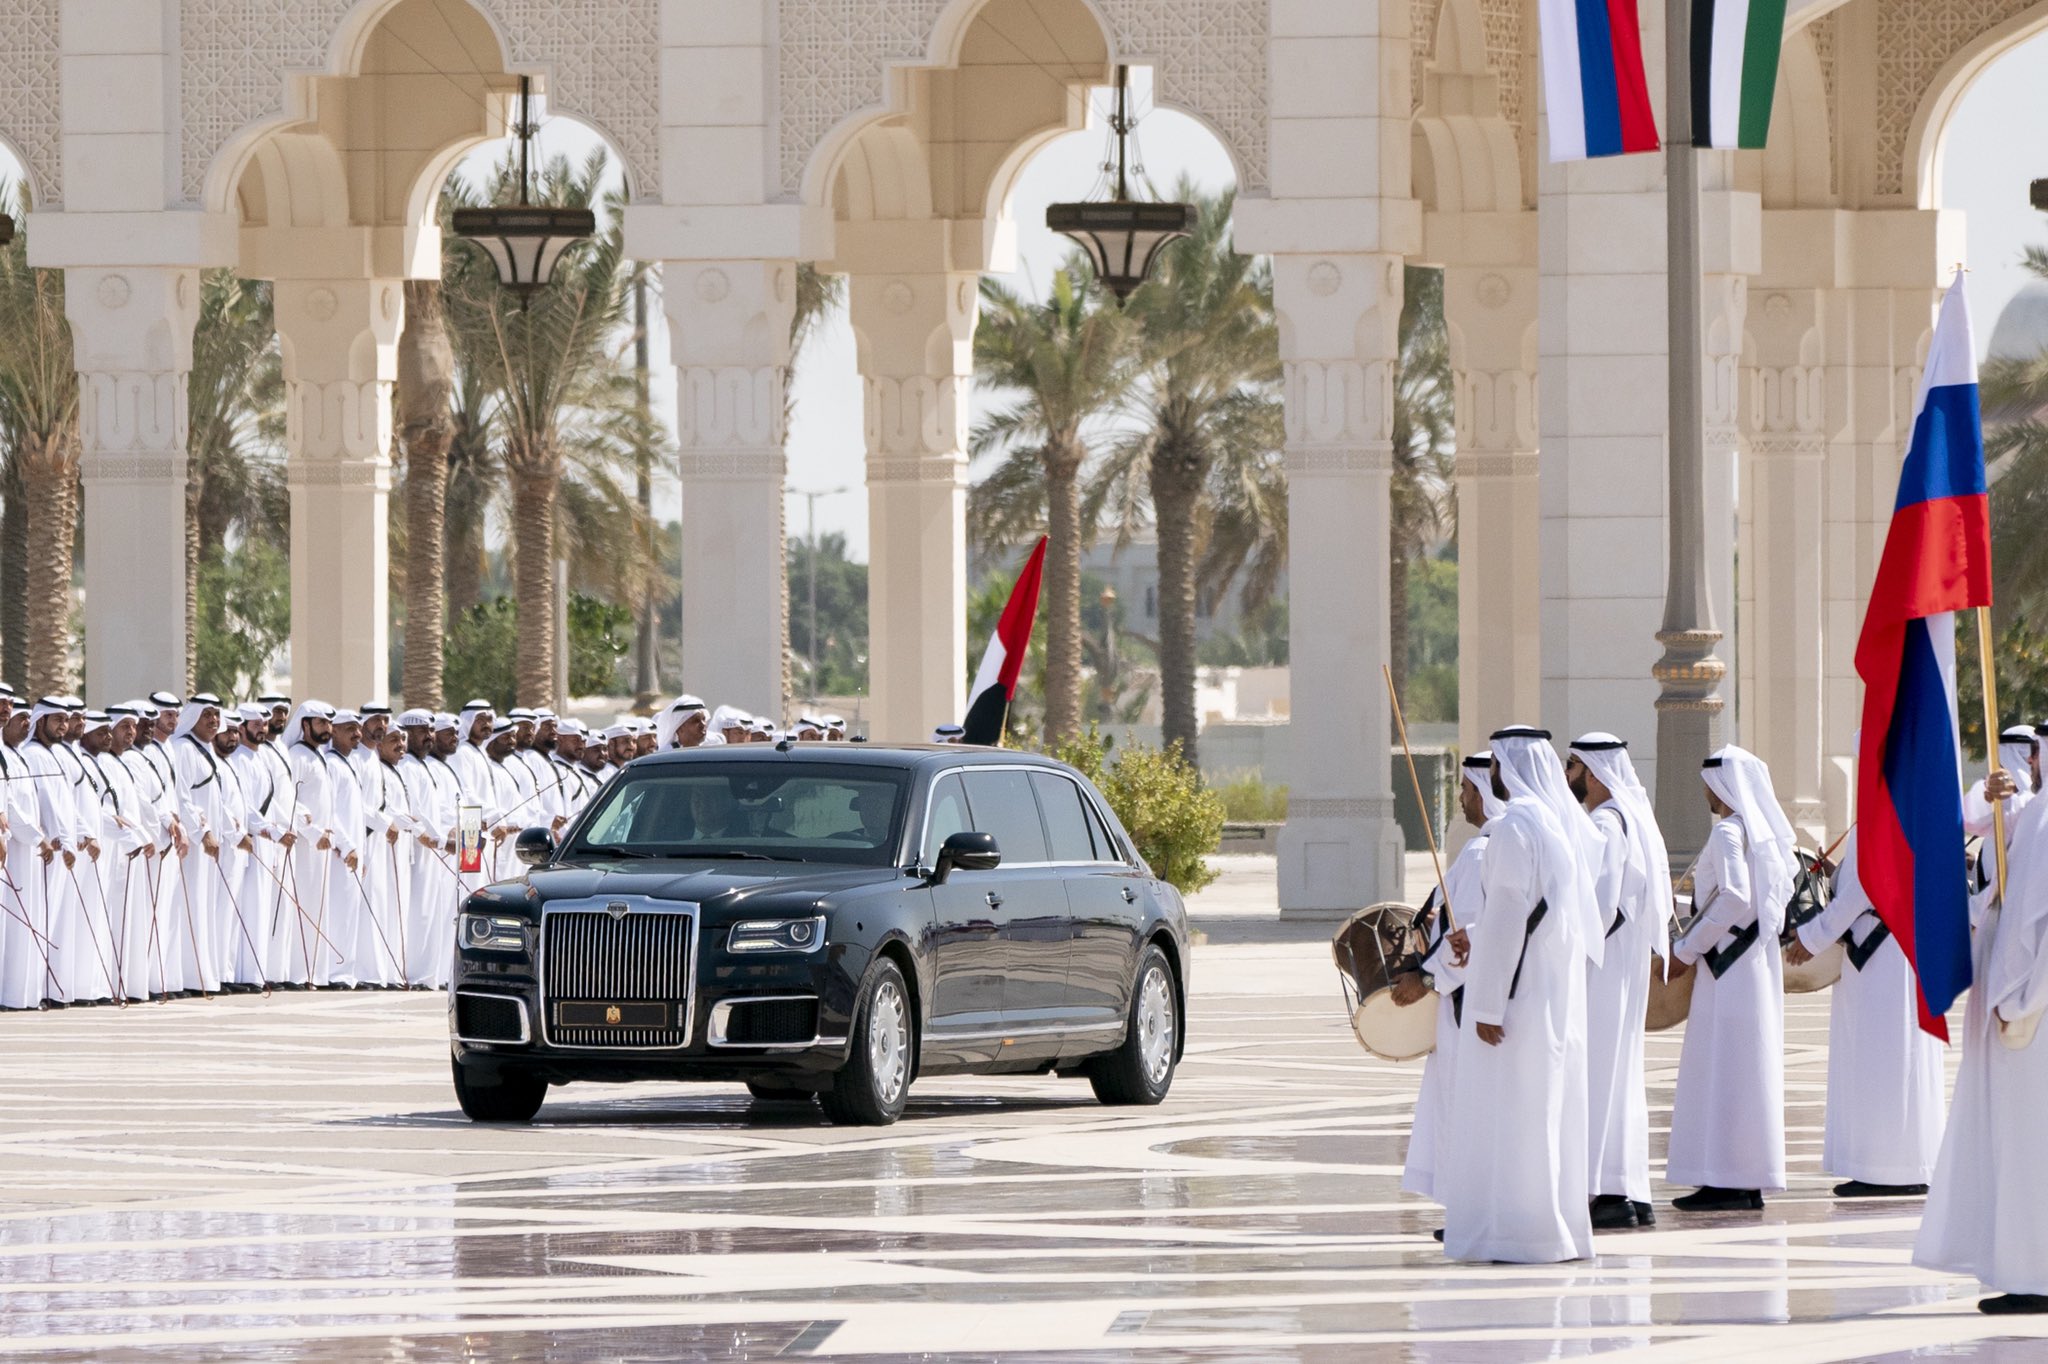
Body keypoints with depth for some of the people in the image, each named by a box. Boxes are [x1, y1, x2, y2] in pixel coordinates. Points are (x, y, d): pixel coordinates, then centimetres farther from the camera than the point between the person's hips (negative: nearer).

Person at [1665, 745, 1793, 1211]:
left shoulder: (1727, 832, -14)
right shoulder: (1764, 831, 13)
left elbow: (1732, 898, -22)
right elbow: (1786, 882, 17)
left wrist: (1687, 949, -14)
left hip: (1728, 963, -9)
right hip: (1759, 959, 9)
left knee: (1721, 1065, -7)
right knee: (1754, 1064, 10)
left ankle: (1725, 1182, -9)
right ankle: (1751, 1183, 12)